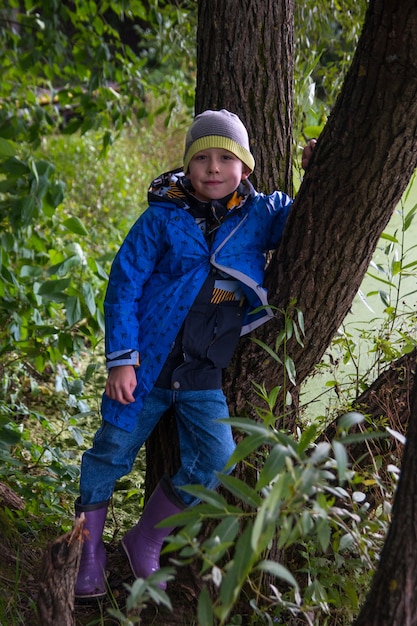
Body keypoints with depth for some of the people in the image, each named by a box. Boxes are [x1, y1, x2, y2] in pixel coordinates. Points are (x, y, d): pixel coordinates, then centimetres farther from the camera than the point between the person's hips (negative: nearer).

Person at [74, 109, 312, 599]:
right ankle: (88, 552, 26)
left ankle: (145, 543, 19)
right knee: (111, 455, 3)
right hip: (146, 365, -2)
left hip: (205, 375, 3)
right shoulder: (163, 218, -6)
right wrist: (121, 360, -12)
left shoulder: (260, 215, 2)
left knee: (214, 463, -5)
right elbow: (123, 286, -6)